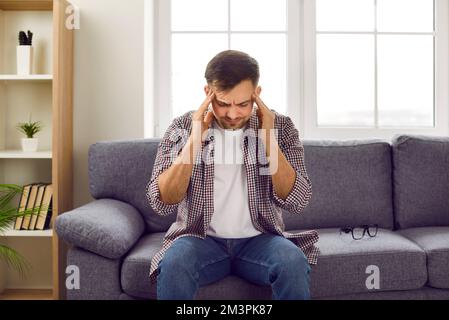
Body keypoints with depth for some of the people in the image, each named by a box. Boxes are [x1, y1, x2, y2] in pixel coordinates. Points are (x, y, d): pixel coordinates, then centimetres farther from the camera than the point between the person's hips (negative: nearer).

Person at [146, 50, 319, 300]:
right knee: (173, 264, -31)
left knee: (294, 262, -29)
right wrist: (195, 140, -20)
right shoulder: (183, 127, -4)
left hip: (260, 239, 1)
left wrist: (269, 140, -20)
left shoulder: (280, 126, -3)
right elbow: (161, 203, -12)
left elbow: (297, 202, -11)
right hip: (201, 239, 0)